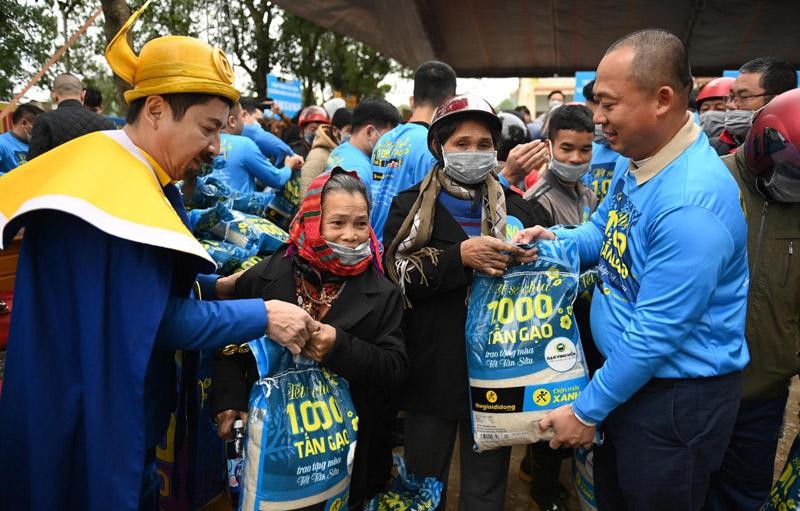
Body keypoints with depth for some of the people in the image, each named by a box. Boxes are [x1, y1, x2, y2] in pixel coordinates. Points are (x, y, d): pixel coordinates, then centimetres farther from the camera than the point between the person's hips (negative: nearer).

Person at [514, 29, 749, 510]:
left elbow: (655, 334, -27)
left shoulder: (691, 205, -31)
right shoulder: (638, 159, -2)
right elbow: (607, 232, 14)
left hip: (679, 397, -8)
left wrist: (588, 410, -16)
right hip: (627, 377, 8)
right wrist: (555, 239, -8)